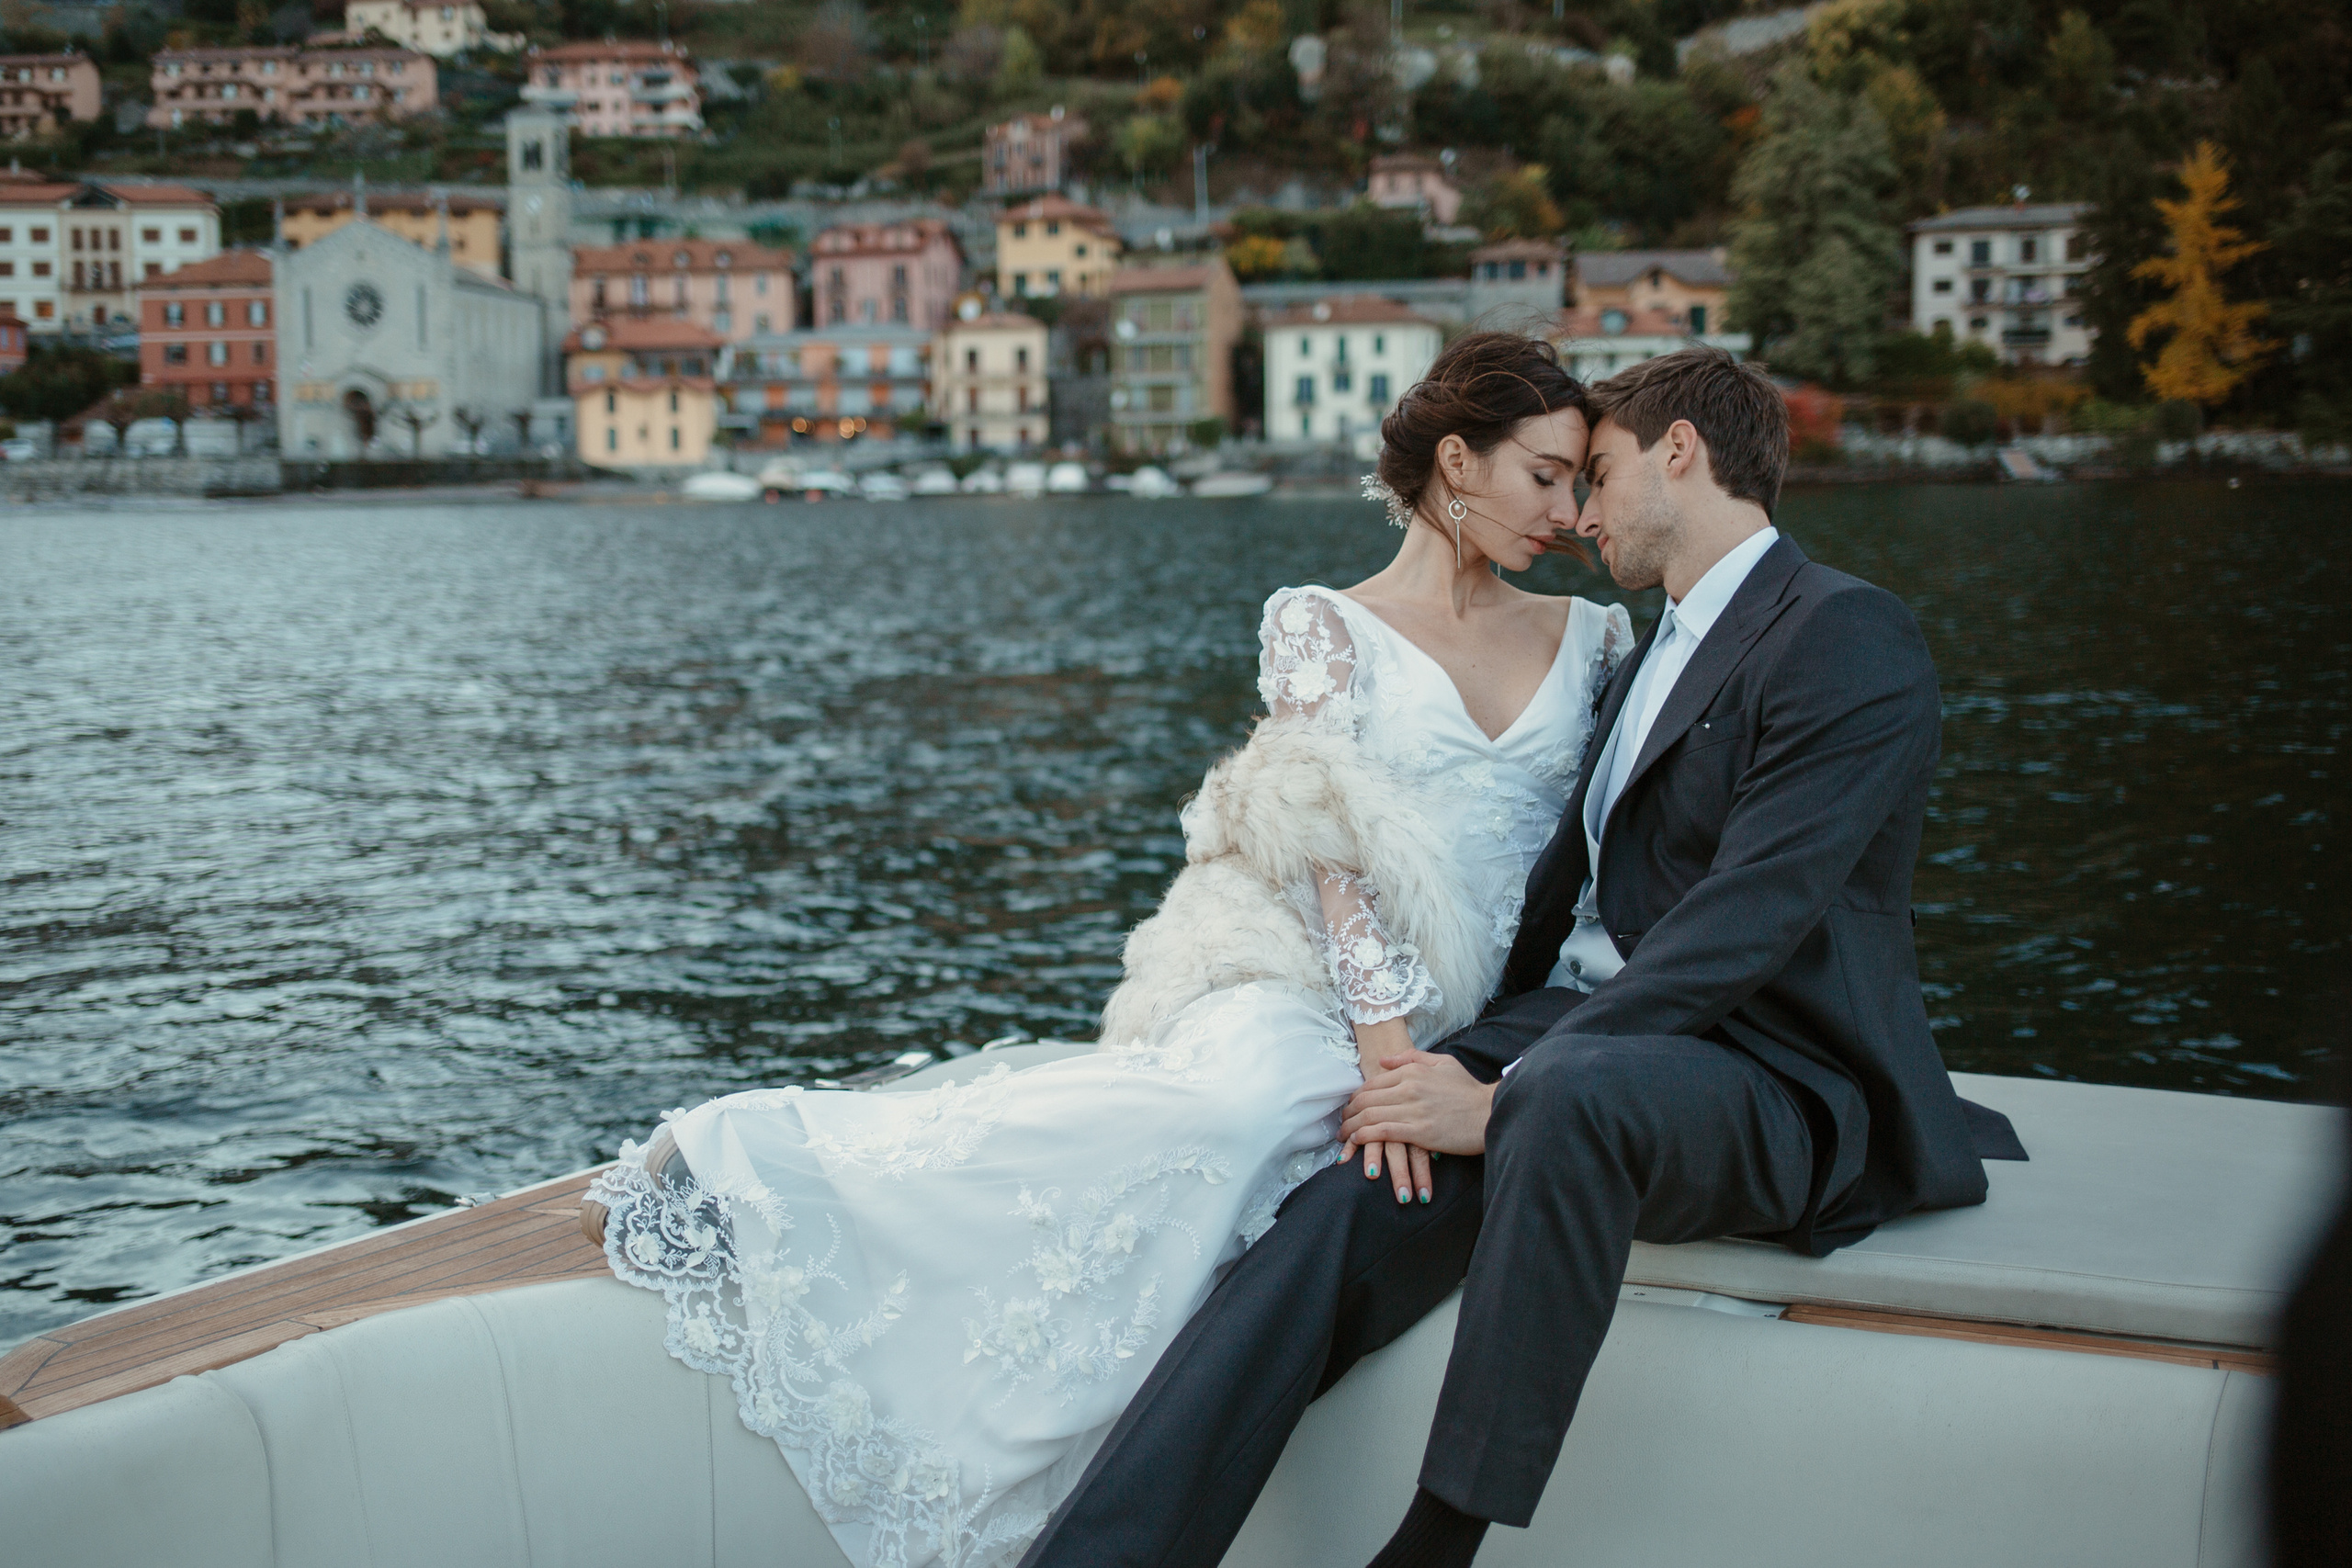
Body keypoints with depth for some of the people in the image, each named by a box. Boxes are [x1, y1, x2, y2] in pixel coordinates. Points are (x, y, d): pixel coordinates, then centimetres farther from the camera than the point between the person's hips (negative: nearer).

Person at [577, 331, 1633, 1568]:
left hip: (1475, 1020, 4)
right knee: (1233, 1099, -38)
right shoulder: (1320, 625, 5)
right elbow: (1332, 840, -6)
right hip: (1311, 984, -3)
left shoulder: (1590, 638, 18)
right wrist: (1385, 1040, -19)